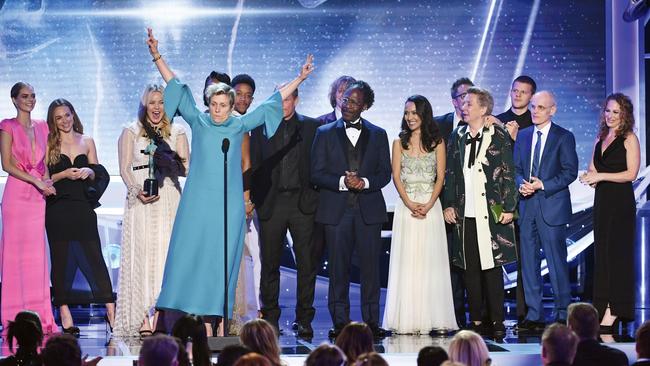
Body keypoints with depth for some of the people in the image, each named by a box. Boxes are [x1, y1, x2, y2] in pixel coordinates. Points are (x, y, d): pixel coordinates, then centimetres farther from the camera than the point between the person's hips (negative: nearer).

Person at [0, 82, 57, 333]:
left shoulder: (42, 127, 16)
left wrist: (47, 180, -2)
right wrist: (36, 181, -14)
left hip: (39, 196, 5)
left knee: (37, 254, 2)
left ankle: (38, 316, 3)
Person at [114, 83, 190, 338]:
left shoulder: (177, 133, 13)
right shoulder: (131, 132, 12)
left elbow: (187, 168, 6)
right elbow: (125, 169, 3)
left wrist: (171, 163, -16)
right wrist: (137, 191, -13)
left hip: (168, 201, 1)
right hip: (140, 202, -1)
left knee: (166, 254, -6)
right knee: (141, 254, -7)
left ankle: (159, 314, -7)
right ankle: (142, 317, -11)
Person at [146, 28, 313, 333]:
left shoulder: (240, 125, 8)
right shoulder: (198, 122, 7)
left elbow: (272, 101, 13)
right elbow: (176, 87, 8)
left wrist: (298, 80, 13)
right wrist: (157, 57, 5)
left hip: (228, 204, 1)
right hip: (197, 202, 0)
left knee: (220, 260, 0)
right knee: (188, 254, -4)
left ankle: (210, 318, 2)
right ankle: (183, 314, 0)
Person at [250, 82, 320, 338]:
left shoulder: (312, 127, 7)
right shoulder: (261, 127, 9)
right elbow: (253, 166, 8)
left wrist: (317, 197, -3)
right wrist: (253, 198, -1)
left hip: (303, 202, -1)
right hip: (271, 202, 1)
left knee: (307, 264, -1)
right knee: (270, 264, 5)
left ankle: (304, 320, 5)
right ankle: (270, 319, 13)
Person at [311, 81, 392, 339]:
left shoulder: (378, 134, 11)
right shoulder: (325, 133, 8)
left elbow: (385, 173, 7)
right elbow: (317, 174, 2)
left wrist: (364, 182, -12)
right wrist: (342, 182, -14)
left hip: (369, 210, 1)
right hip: (336, 210, -1)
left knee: (370, 267, 0)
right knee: (338, 268, -1)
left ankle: (371, 322, 5)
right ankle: (340, 322, 4)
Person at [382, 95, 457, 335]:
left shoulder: (437, 143, 6)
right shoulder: (399, 143, 9)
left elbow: (440, 177, 1)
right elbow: (396, 177, 3)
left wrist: (428, 205, -12)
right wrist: (410, 204, -11)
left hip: (431, 206, -1)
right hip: (405, 206, 1)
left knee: (431, 262, -3)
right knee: (407, 262, -3)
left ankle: (434, 320, -2)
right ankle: (407, 321, -3)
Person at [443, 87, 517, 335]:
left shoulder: (499, 136, 0)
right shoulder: (457, 137, 12)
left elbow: (508, 173, -1)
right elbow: (449, 173, 16)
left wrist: (509, 207, -6)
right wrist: (449, 205, 7)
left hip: (492, 214, -4)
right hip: (464, 214, 4)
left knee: (492, 268, -4)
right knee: (470, 269, 5)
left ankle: (497, 321, 2)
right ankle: (476, 320, 10)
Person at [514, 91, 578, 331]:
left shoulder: (564, 137, -1)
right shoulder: (523, 136, 14)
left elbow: (570, 172, -6)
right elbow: (517, 169, 15)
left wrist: (543, 185, -14)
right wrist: (521, 184, -6)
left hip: (552, 206, -5)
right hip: (527, 206, 5)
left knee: (557, 261, -4)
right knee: (528, 262, 5)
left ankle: (563, 314, 4)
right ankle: (534, 315, 11)